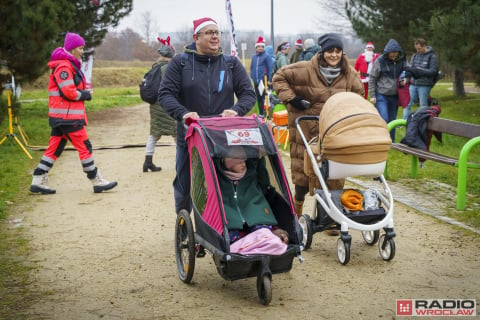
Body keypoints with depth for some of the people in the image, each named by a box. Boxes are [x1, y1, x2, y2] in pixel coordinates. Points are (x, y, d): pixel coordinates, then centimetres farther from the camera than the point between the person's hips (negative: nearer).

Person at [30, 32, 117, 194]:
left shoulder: (71, 65, 19)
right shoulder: (64, 66, -14)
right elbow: (68, 92, -21)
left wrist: (84, 93, 2)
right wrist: (86, 95, -8)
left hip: (61, 116, 10)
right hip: (67, 116, -10)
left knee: (54, 147, 9)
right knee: (84, 147, -4)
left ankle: (38, 182, 10)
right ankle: (97, 182, 3)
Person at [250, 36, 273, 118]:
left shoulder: (267, 56, -4)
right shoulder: (254, 57, 12)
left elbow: (270, 68, -7)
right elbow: (251, 68, 18)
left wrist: (269, 80, -12)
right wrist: (252, 77, 10)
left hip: (263, 80, -6)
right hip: (256, 81, 6)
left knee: (263, 97, -7)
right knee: (258, 98, 11)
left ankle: (264, 113, -3)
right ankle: (261, 113, 19)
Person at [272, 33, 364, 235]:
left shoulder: (349, 74, 3)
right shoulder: (306, 70, -9)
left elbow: (358, 94, 20)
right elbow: (279, 77, 0)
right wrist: (290, 98, -10)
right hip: (306, 131, -3)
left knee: (334, 177, 3)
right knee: (303, 174, 4)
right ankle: (296, 209, 30)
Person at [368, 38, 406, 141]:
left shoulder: (402, 61, 1)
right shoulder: (379, 61, -9)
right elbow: (372, 79, -3)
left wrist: (405, 80, -6)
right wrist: (372, 95, -7)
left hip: (395, 96, 4)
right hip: (381, 95, -4)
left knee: (392, 120, 10)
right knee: (384, 119, -13)